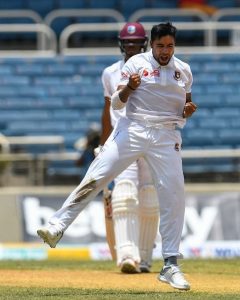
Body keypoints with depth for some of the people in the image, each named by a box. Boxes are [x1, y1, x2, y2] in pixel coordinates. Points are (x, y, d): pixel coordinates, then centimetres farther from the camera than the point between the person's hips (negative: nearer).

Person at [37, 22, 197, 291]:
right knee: (95, 177, -14)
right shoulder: (136, 64, 0)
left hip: (166, 137, 2)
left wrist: (188, 110, -4)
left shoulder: (183, 71, 9)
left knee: (174, 196, -3)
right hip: (132, 130, -2)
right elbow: (116, 103, -2)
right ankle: (57, 226, -15)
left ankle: (170, 266, 4)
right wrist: (128, 88, -23)